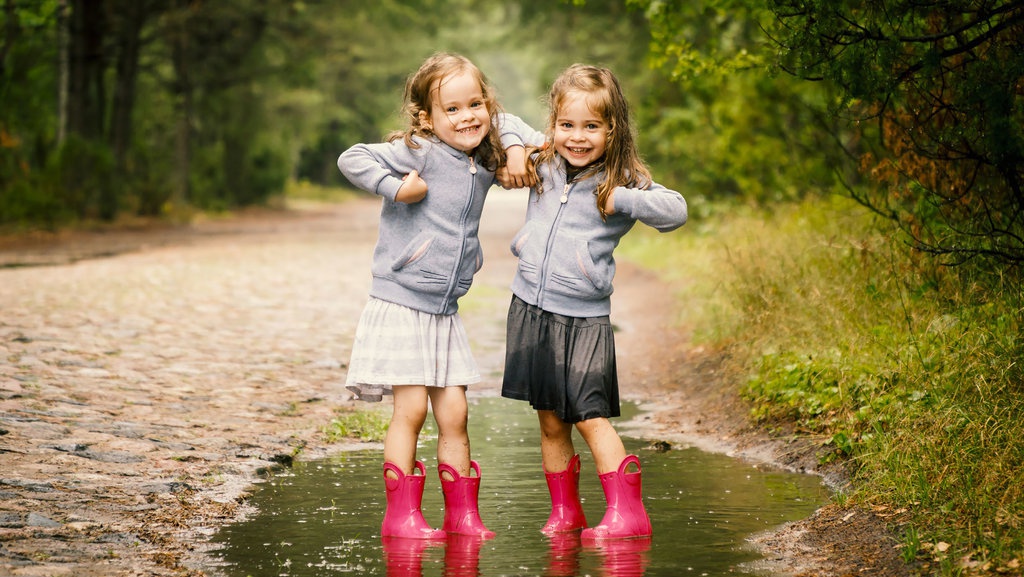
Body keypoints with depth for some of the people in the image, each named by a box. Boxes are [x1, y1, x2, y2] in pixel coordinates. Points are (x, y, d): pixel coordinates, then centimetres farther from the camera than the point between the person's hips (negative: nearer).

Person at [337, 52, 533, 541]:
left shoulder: (483, 165, 9)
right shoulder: (420, 152, -12)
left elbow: (507, 123, 28)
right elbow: (352, 159, -16)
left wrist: (515, 147, 9)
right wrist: (396, 187, -22)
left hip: (445, 313, 6)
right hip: (401, 304, -6)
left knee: (454, 413, 6)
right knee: (411, 409, -6)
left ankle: (462, 514, 14)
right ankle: (401, 515, 3)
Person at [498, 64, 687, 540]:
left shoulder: (621, 181, -6)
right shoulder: (542, 163, 5)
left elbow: (676, 211, -17)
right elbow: (507, 122, 21)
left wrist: (619, 199, -22)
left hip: (585, 317, -4)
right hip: (531, 308, 4)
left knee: (590, 415, -9)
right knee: (550, 421, 10)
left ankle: (626, 513, -5)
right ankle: (564, 511, 22)